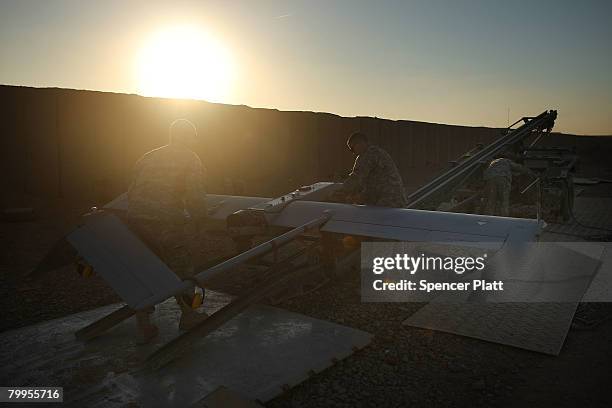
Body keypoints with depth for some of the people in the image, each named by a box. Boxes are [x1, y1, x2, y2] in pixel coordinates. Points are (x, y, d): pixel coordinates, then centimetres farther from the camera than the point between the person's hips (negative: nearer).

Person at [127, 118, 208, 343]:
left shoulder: (148, 157, 19)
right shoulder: (190, 159, 2)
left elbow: (131, 192, 18)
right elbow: (195, 196, -8)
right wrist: (200, 222, 5)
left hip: (135, 221, 6)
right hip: (165, 223, -6)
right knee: (181, 266, 12)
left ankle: (144, 323, 22)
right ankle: (188, 315, 28)